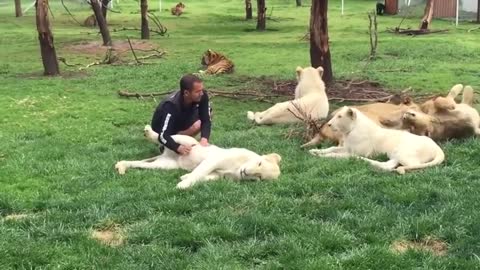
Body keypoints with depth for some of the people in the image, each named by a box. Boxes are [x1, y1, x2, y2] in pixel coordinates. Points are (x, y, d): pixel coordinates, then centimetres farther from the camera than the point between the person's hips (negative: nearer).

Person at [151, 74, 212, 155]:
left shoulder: (202, 96, -27)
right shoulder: (171, 106, -41)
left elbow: (206, 120, -20)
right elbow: (163, 136, -44)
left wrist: (204, 138, -40)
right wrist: (179, 148, -62)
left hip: (181, 119, 7)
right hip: (161, 127, -7)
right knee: (196, 126, -28)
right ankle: (165, 146, -8)